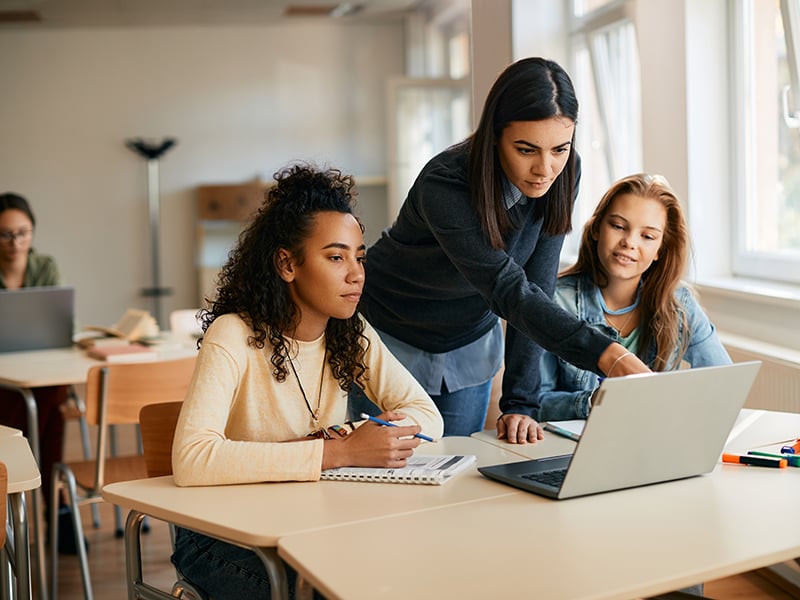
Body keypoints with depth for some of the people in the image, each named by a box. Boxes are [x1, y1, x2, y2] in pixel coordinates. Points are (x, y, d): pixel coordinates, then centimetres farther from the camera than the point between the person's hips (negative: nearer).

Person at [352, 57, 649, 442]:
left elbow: (536, 287, -16)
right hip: (392, 338, -4)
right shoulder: (444, 187, -33)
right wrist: (606, 355, -53)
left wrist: (520, 404, -20)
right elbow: (509, 291, -41)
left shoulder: (564, 174, -17)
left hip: (469, 340, 5)